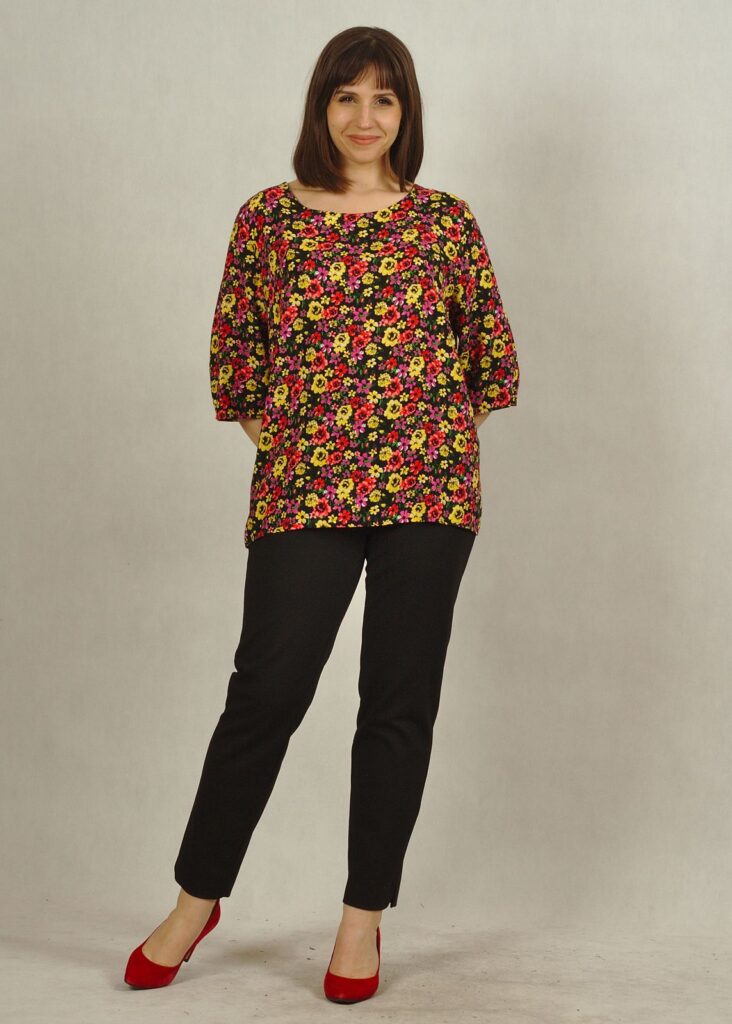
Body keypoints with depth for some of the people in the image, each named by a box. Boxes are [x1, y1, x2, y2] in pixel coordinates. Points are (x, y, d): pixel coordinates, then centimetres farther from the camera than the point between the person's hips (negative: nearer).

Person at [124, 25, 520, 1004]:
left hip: (428, 489, 1)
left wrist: (437, 435, 9)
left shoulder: (447, 220, 6)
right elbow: (231, 353, 10)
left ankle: (364, 917, 17)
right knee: (266, 691, -1)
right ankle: (198, 898, 17)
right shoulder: (267, 217, 5)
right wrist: (287, 439, 7)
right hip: (301, 491, -1)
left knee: (399, 701, 4)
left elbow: (493, 353, 12)